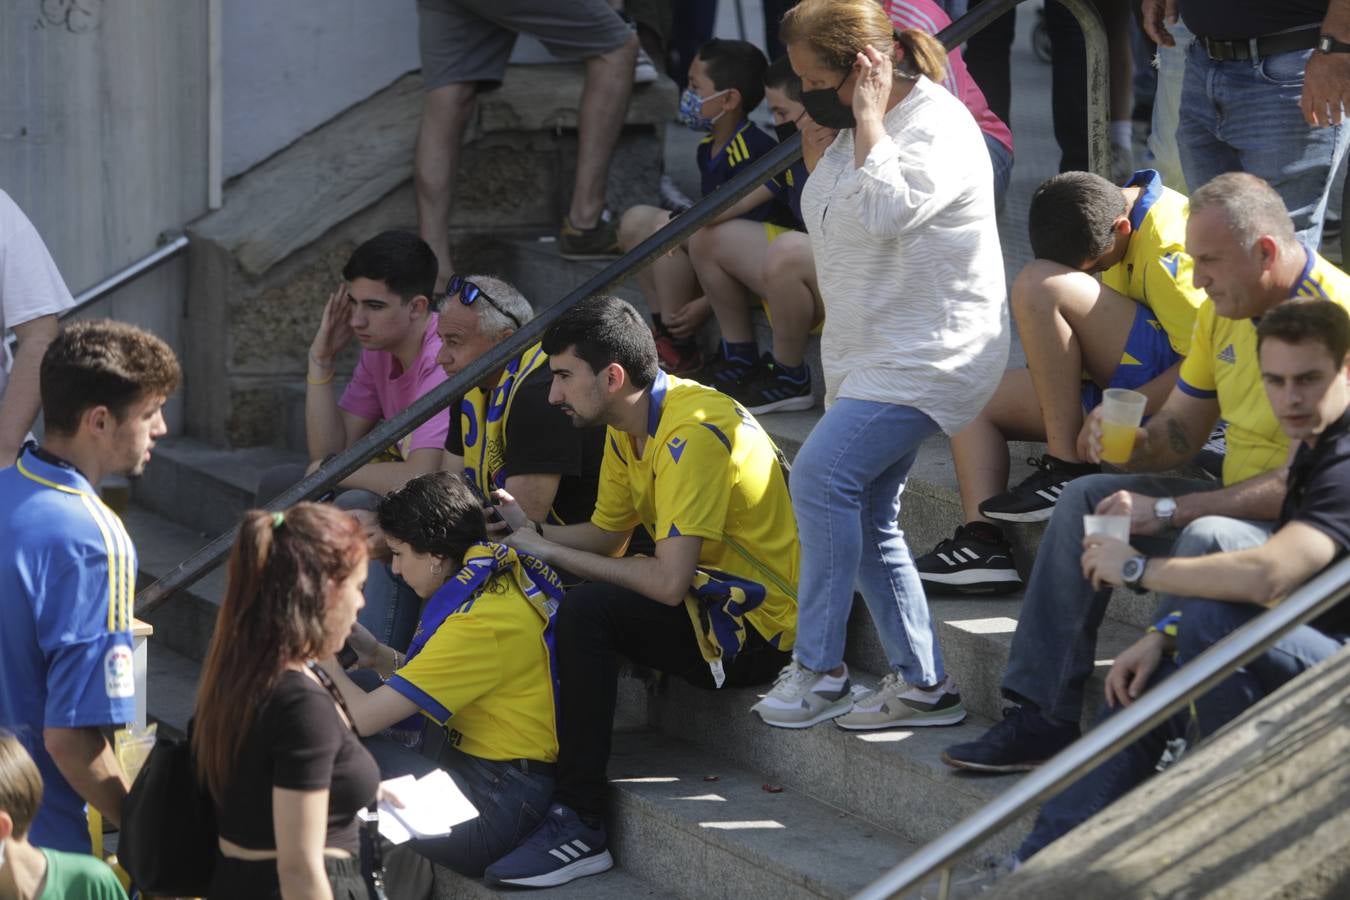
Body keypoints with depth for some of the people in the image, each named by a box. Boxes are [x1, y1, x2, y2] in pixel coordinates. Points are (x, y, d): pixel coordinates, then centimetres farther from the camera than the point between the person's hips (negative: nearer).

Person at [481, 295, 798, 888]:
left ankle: (580, 825, -22)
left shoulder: (692, 436, -25)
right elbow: (607, 535, 14)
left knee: (586, 611, -27)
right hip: (714, 598, 10)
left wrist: (552, 552, -19)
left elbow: (669, 583, -30)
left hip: (760, 630, -10)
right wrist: (530, 532, -5)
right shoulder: (629, 425, 4)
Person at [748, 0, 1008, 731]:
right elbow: (831, 222, 23)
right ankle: (923, 684, 14)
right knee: (869, 520, 8)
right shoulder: (852, 127, 13)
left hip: (931, 354, -10)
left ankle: (819, 670, -17)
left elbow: (886, 209, -32)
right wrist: (818, 143, 9)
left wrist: (869, 116, -22)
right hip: (869, 356, 10)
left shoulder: (937, 125, -16)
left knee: (821, 475, -23)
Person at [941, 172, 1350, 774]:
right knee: (1087, 499, -2)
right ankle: (1043, 718, -8)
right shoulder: (1223, 311, 6)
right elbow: (1181, 430, 16)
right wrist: (1134, 442, -8)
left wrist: (1168, 510, -27)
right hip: (1239, 509, 9)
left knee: (1205, 539, -36)